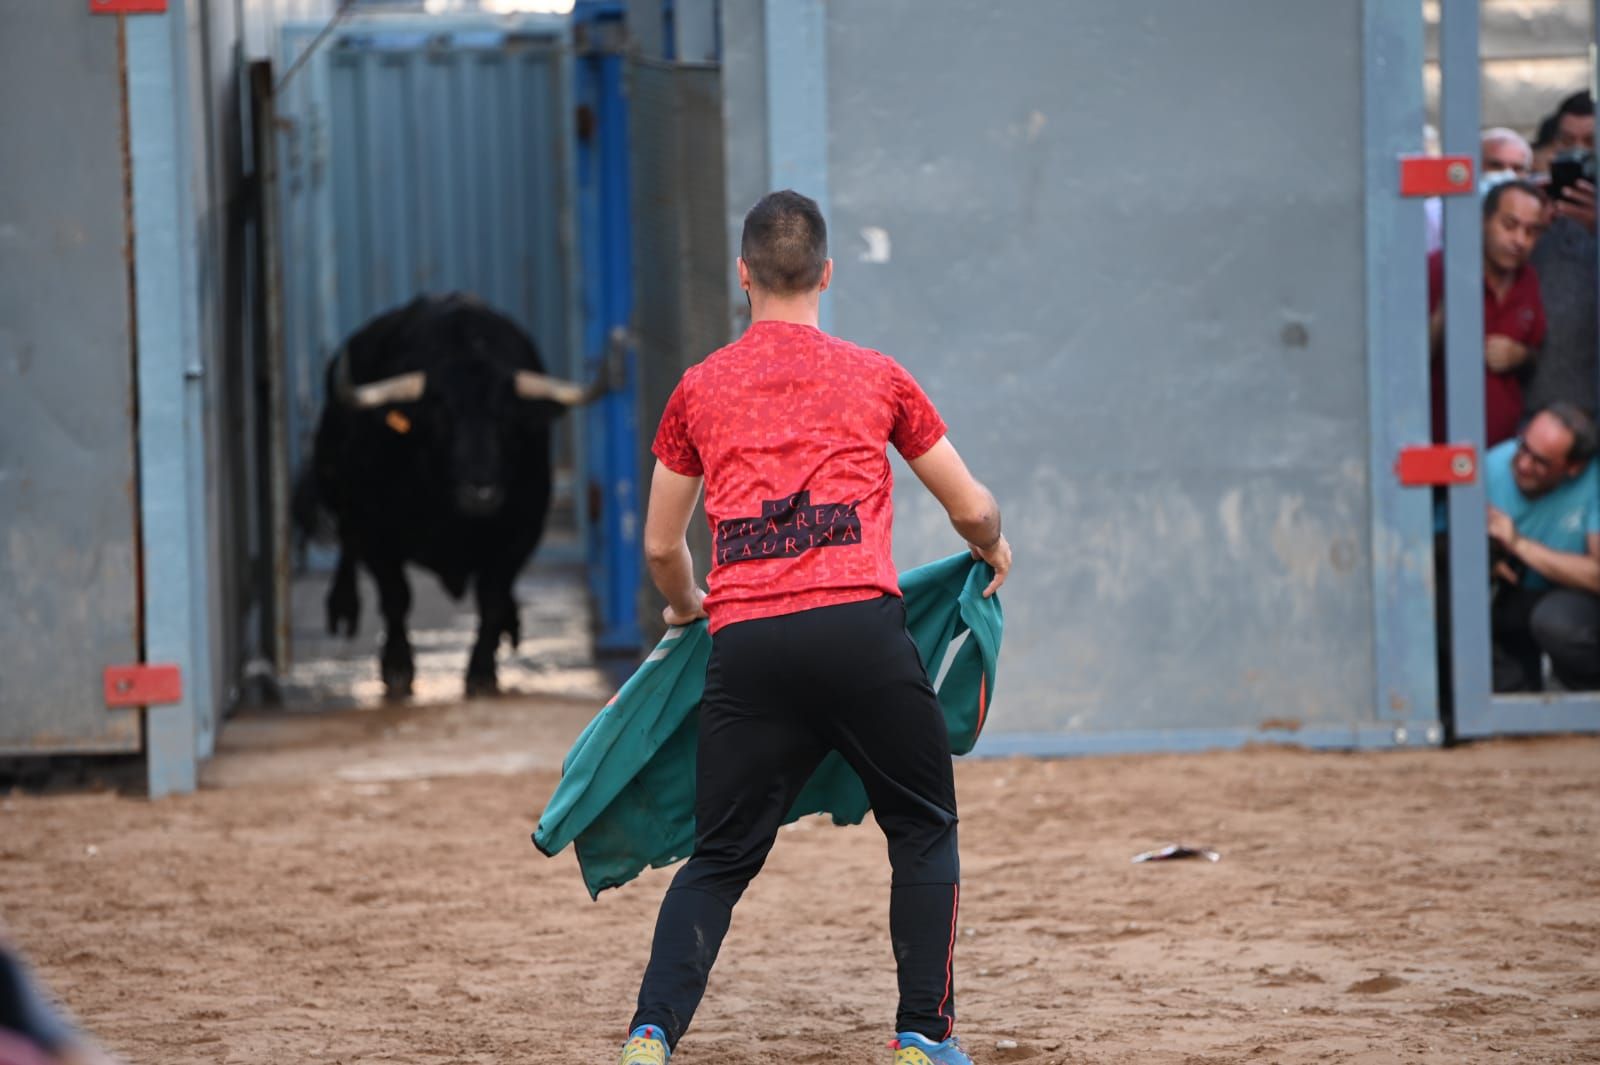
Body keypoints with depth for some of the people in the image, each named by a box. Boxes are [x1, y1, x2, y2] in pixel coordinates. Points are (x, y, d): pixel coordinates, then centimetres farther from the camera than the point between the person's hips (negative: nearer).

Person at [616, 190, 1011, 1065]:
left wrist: (686, 605, 44)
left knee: (720, 861, 11)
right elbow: (972, 509, 19)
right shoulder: (877, 378, 12)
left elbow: (661, 547, 22)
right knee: (924, 831, 16)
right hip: (860, 628, -1)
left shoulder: (700, 389, 14)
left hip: (745, 642, 1)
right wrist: (993, 552, 42)